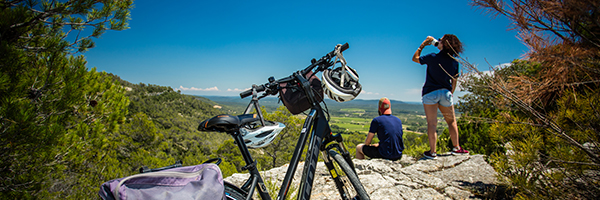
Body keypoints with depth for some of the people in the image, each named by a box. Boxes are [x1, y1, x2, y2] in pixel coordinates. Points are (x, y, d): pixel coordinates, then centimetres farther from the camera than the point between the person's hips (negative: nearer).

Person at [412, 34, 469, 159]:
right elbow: (454, 81, 10)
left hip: (430, 92, -4)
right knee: (452, 121, 18)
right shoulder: (454, 62, 4)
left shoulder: (433, 58, -10)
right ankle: (456, 148, 24)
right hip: (445, 93, 4)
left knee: (432, 123, -3)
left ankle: (432, 152, -1)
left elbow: (415, 58, 4)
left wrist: (423, 45, 10)